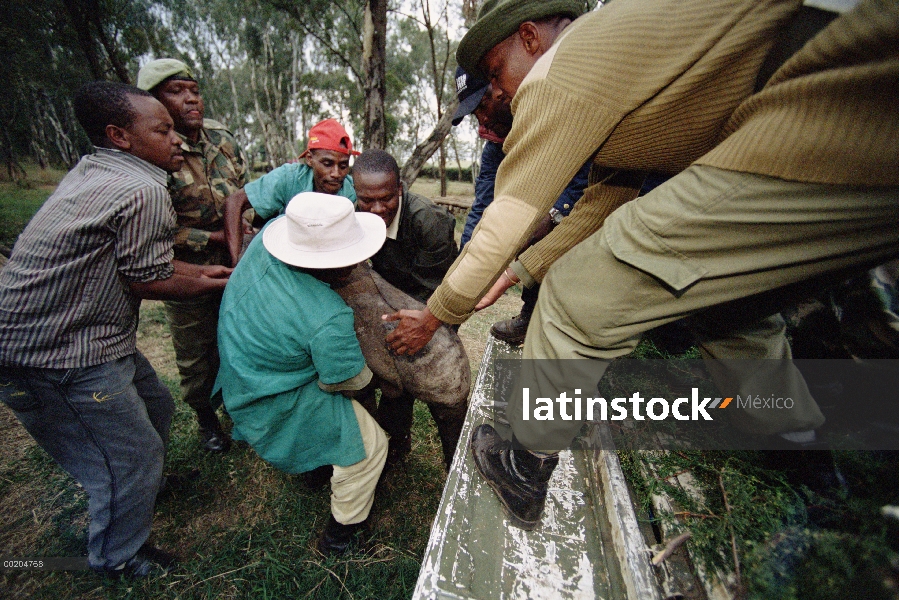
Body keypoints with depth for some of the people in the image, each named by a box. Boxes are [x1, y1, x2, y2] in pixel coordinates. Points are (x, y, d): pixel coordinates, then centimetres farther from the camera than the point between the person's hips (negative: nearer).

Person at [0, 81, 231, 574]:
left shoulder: (92, 169, 9)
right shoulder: (144, 191, -22)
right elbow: (146, 282, -15)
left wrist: (201, 269, 12)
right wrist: (205, 284, 1)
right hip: (59, 360, -10)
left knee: (155, 407, 25)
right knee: (130, 461, 6)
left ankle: (143, 487, 52)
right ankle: (118, 561, 32)